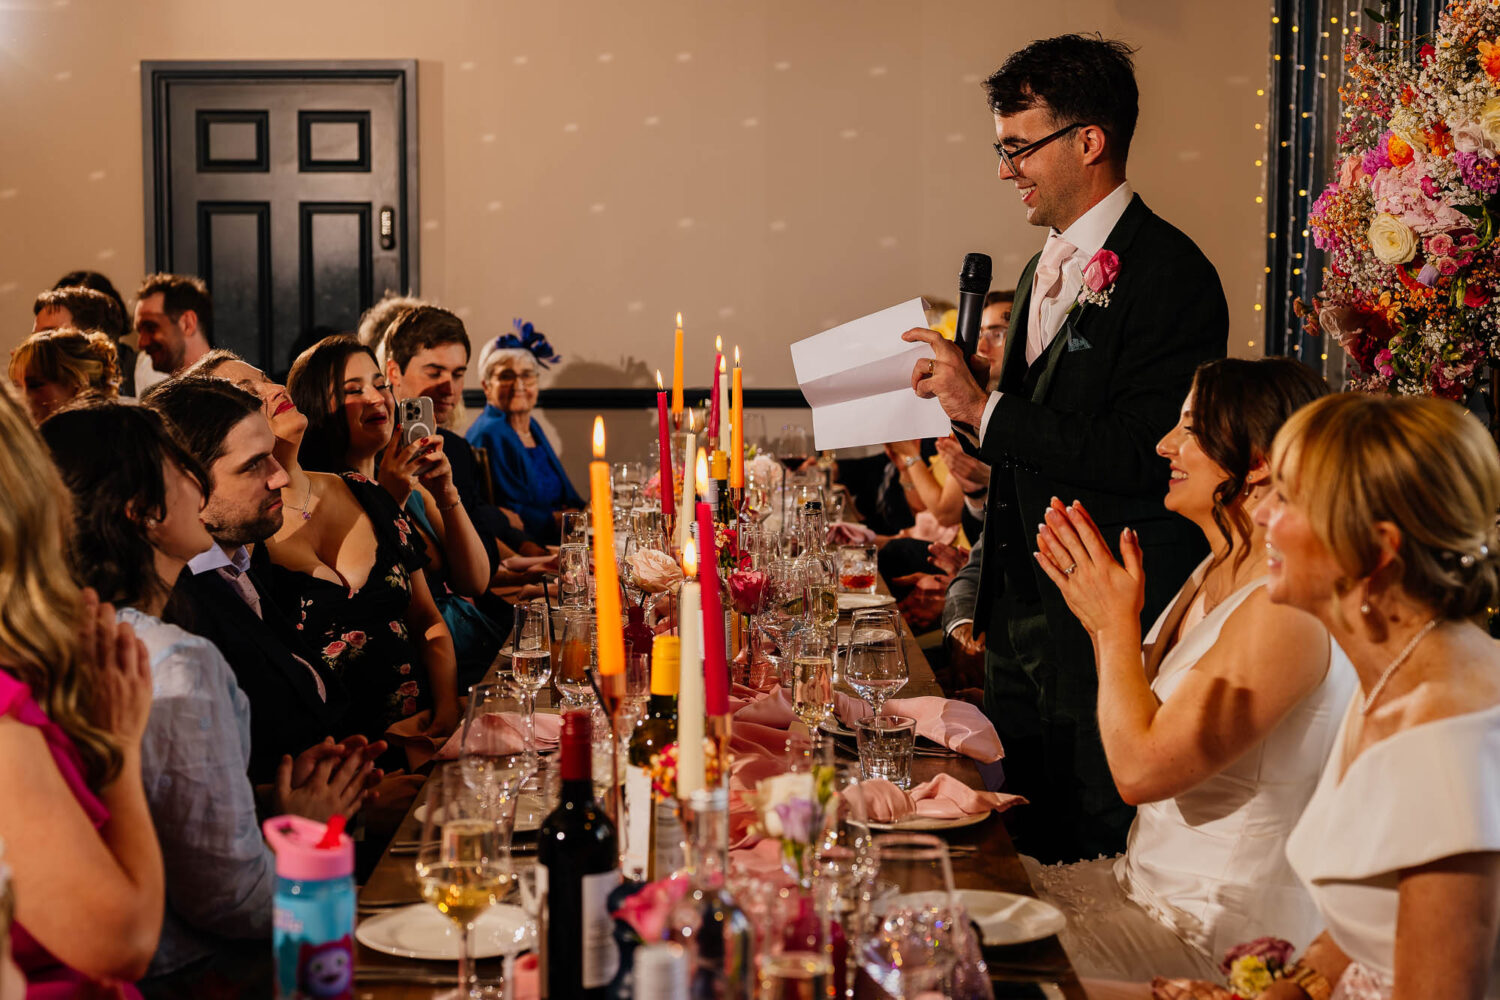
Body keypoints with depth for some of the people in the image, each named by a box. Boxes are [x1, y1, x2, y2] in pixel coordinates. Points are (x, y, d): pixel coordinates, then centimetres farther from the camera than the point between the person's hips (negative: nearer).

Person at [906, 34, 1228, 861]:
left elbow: (1140, 455, -22)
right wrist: (969, 407, 1)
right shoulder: (1042, 273, 14)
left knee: (1107, 861, 2)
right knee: (1032, 851, 16)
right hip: (1022, 623, 9)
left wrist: (986, 410, -19)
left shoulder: (1169, 274, -14)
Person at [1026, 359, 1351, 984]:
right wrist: (1100, 620, 2)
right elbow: (1143, 730, 14)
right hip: (1147, 882, 9)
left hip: (1217, 933, -9)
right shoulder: (1215, 575, 7)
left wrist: (1118, 623, -13)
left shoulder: (1288, 608, -24)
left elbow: (1140, 769, -25)